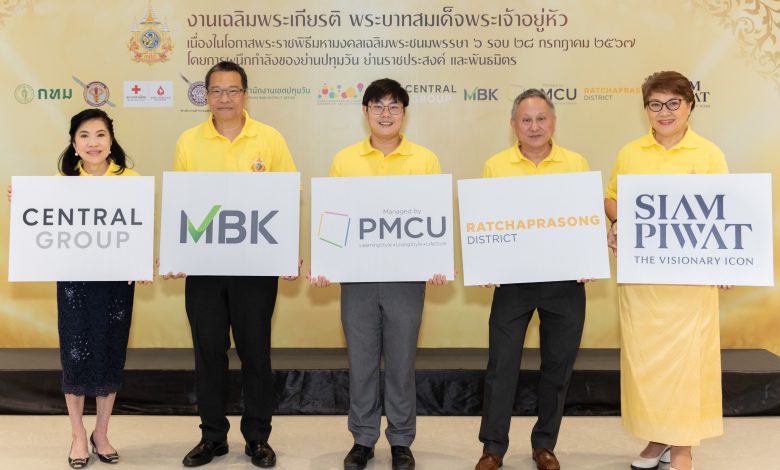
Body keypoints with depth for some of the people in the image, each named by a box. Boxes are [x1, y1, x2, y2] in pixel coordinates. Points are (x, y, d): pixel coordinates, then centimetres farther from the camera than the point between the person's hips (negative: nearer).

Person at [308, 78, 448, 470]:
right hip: (357, 275, 1)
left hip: (407, 276, -1)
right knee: (361, 361, 9)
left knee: (401, 362, 9)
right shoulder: (344, 160, 4)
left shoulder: (425, 160, 2)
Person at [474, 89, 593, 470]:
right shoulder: (496, 166, 2)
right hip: (513, 278, -1)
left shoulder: (576, 164, 4)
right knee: (502, 362, 2)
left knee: (558, 364, 10)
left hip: (565, 281, 1)